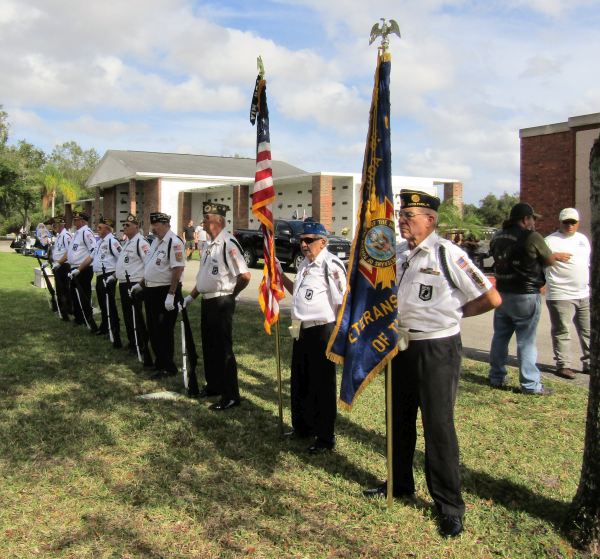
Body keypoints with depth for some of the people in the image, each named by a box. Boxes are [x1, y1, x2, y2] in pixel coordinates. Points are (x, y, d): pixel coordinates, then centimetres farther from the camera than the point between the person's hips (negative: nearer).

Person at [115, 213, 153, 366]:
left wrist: (141, 282, -25)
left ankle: (142, 346, -1)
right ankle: (132, 343, 28)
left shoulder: (141, 242, -16)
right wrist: (115, 274, 23)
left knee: (136, 316, -7)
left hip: (134, 285, -10)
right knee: (127, 314, 16)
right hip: (123, 284, 10)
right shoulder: (127, 242, 16)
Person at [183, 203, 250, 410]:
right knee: (208, 346, 19)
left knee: (223, 349, -3)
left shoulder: (228, 243, -19)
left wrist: (230, 293, -8)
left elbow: (245, 276, -24)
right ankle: (213, 385, 35)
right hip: (206, 301, 9)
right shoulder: (208, 244, 11)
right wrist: (191, 296, 17)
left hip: (221, 303, -9)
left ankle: (231, 396, 6)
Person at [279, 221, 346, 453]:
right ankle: (302, 427, 40)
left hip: (322, 332, -9)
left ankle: (325, 438, 18)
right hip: (302, 330, 9)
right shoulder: (305, 264, 12)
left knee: (322, 386, 4)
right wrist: (280, 274, 18)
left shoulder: (331, 265, -17)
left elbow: (343, 303, -19)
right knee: (299, 383, 21)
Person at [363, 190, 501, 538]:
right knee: (399, 419, 18)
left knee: (438, 426, 0)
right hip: (402, 346, 7)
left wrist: (454, 313, -2)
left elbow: (492, 299, -14)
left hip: (437, 349, -7)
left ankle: (450, 505, 14)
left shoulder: (447, 254, -16)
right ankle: (400, 483, 38)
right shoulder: (397, 252, 4)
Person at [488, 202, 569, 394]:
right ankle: (530, 384, 6)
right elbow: (549, 260, -3)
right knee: (526, 341, 0)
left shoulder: (497, 237, 5)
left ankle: (497, 378, 22)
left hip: (502, 293, 6)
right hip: (525, 296, -6)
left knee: (500, 336, 14)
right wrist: (558, 256, 21)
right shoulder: (532, 237, -14)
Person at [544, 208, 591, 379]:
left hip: (585, 294, 7)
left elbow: (589, 263, 23)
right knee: (561, 332, -2)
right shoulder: (551, 241, -8)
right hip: (561, 296, -7)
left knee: (588, 331, 13)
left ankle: (589, 363, 23)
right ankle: (563, 365, 5)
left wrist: (592, 285, 22)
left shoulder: (583, 239, 14)